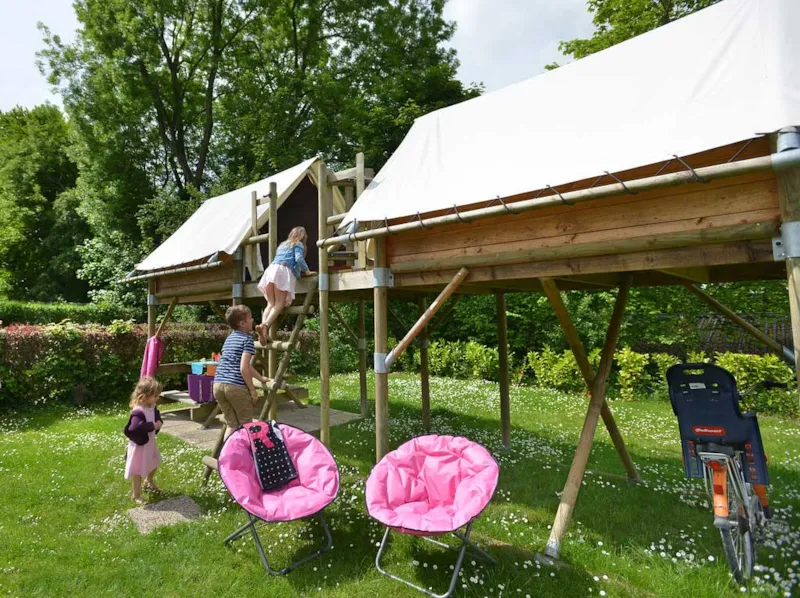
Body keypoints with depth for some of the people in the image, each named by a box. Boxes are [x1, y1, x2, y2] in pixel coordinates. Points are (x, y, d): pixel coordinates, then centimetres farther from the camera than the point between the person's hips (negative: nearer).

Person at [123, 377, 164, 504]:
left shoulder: (152, 407, -3)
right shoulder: (138, 412, -31)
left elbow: (157, 416, 14)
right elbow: (134, 427, -45)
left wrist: (159, 423, -7)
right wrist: (152, 426, -38)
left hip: (150, 442, 9)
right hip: (140, 445, -9)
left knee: (154, 463, 27)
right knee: (139, 471, 7)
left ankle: (149, 482, 53)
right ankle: (136, 495, 26)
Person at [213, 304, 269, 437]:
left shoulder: (229, 338, 20)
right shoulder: (247, 339, -5)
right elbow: (244, 369, -14)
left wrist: (261, 378, 35)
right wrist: (253, 390, -5)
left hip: (218, 384, 7)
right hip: (236, 386, -7)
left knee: (232, 425, 16)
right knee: (246, 425, 9)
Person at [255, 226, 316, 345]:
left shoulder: (282, 244, 35)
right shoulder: (298, 244, 15)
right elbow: (299, 258, -3)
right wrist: (307, 271, 8)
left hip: (271, 269, 6)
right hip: (284, 272, -6)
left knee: (271, 303, 3)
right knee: (280, 303, -11)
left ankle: (263, 324, -19)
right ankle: (266, 325, -33)